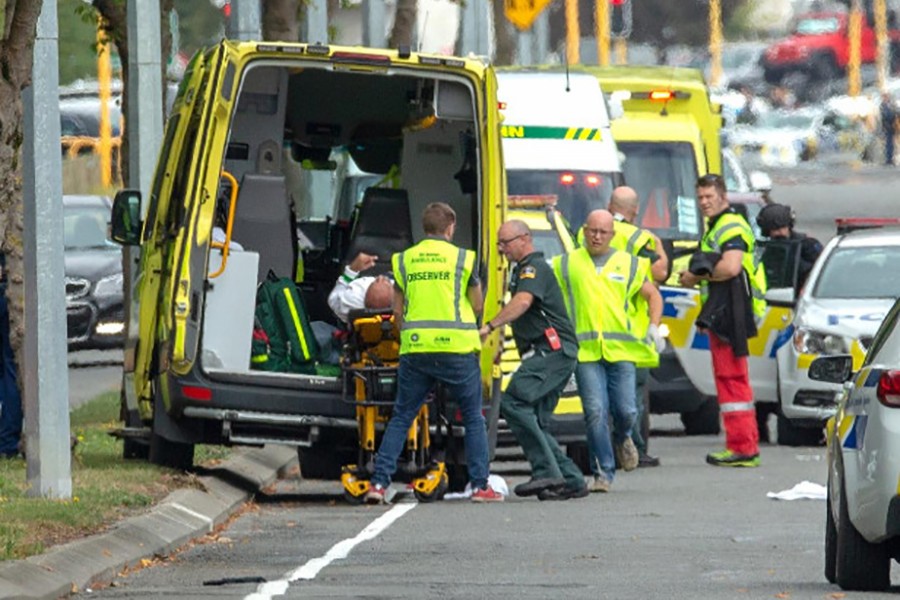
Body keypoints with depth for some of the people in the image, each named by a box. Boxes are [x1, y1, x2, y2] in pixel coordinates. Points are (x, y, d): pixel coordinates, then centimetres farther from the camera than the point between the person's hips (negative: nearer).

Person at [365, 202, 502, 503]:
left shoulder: (403, 260, 7)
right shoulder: (463, 259, -1)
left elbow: (397, 310, 10)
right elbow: (477, 306, 5)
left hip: (415, 349, 2)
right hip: (456, 347, -2)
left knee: (400, 418, 8)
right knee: (473, 418, 9)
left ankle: (379, 482, -1)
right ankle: (480, 485, 5)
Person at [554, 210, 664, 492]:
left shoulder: (629, 264, 13)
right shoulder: (566, 265, 10)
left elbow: (653, 295, 22)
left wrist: (654, 326, 7)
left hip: (621, 349, 1)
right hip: (585, 351, -1)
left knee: (626, 411, -2)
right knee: (595, 412, -9)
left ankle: (622, 440, 34)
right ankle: (603, 473, -2)